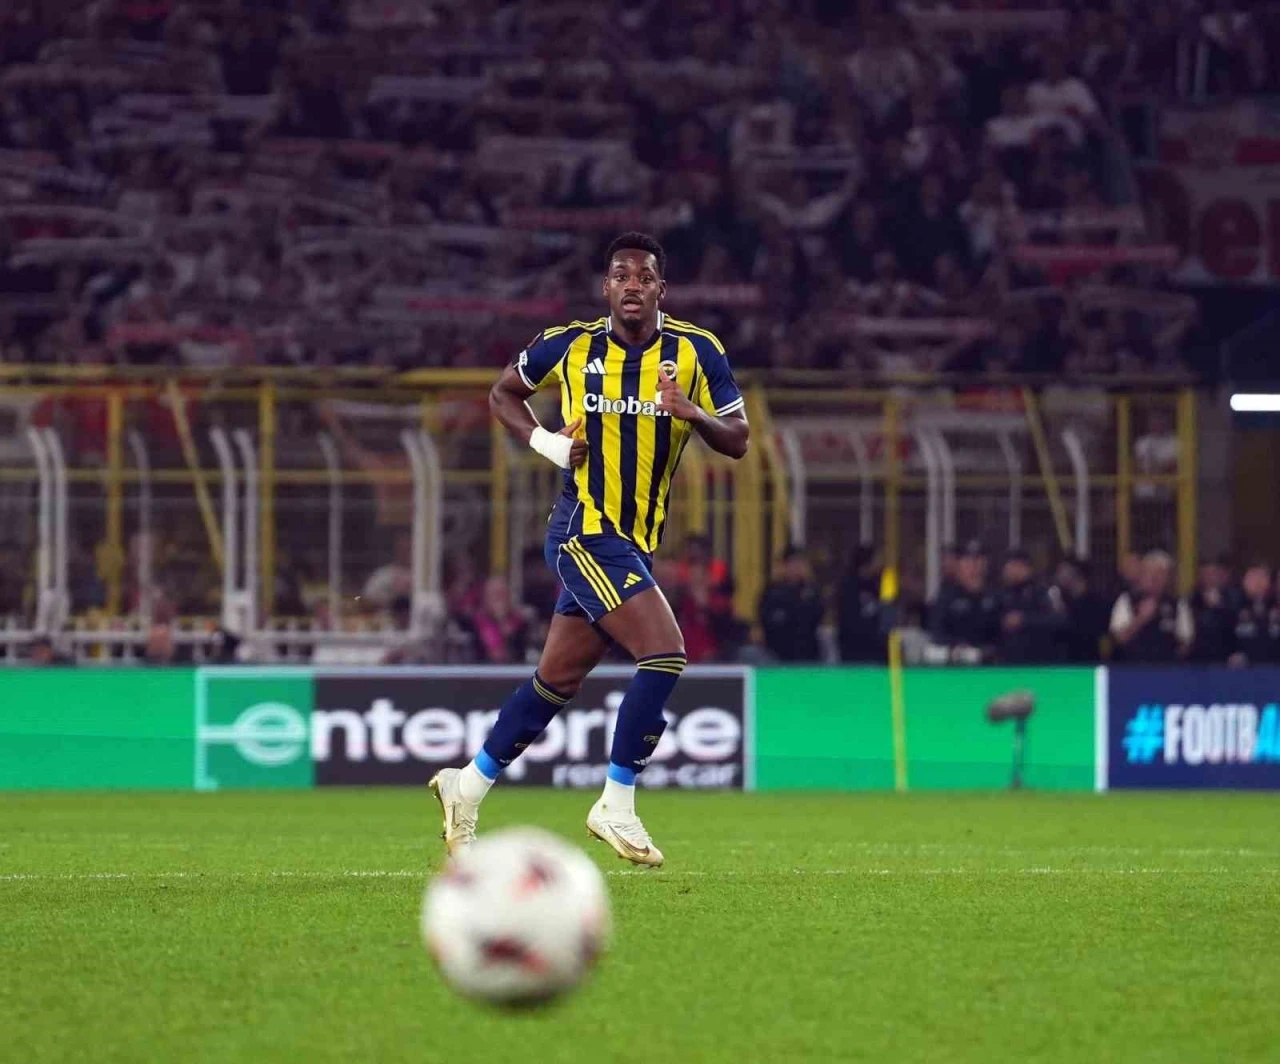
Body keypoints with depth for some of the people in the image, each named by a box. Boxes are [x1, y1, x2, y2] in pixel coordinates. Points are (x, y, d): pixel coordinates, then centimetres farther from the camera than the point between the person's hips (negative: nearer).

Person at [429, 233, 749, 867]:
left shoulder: (696, 352, 0)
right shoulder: (569, 345, -3)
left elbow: (738, 442, -1)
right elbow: (504, 394, 14)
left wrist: (694, 414, -21)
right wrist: (545, 443, -3)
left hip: (635, 544, 5)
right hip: (585, 530, -5)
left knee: (559, 678, 13)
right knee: (665, 655, -19)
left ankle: (467, 787, 29)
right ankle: (616, 808, -10)